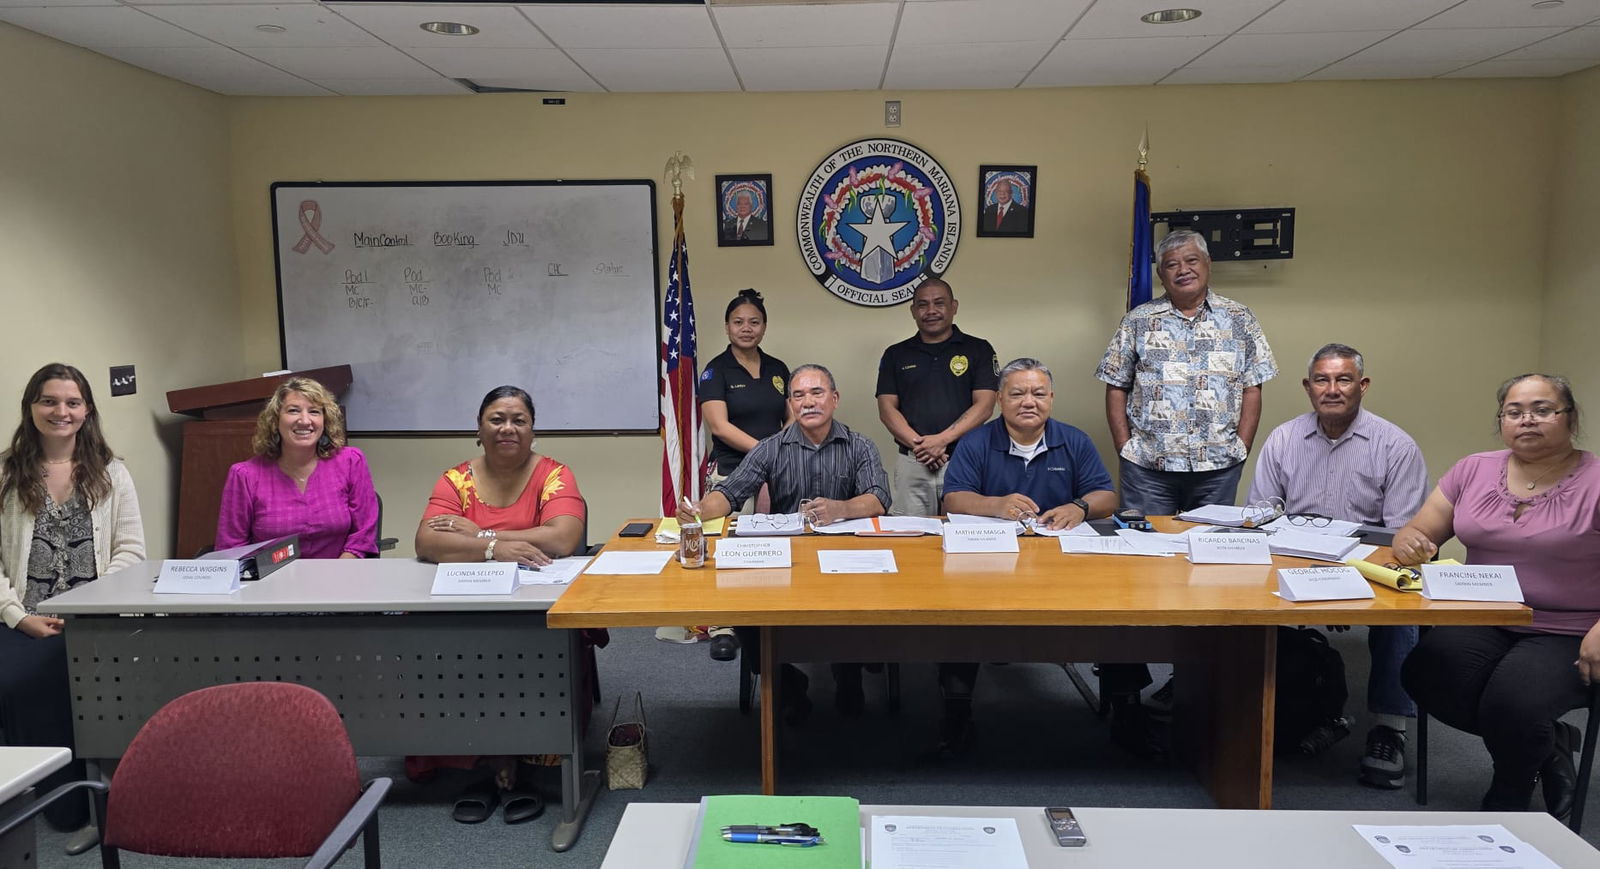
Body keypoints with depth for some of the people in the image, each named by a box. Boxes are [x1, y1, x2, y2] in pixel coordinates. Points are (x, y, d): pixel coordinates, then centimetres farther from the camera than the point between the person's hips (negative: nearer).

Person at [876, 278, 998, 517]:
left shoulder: (978, 350, 6)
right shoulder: (896, 354, 12)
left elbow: (984, 406, -2)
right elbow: (887, 408, 4)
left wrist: (942, 439, -14)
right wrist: (918, 443, -11)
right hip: (911, 464, 2)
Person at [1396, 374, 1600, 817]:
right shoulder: (1474, 470, 7)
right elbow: (1416, 534, 7)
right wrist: (1409, 543, -17)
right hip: (1483, 625, 4)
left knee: (1510, 701, -29)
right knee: (1423, 674, -24)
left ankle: (1508, 800, 7)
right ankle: (1547, 745, 4)